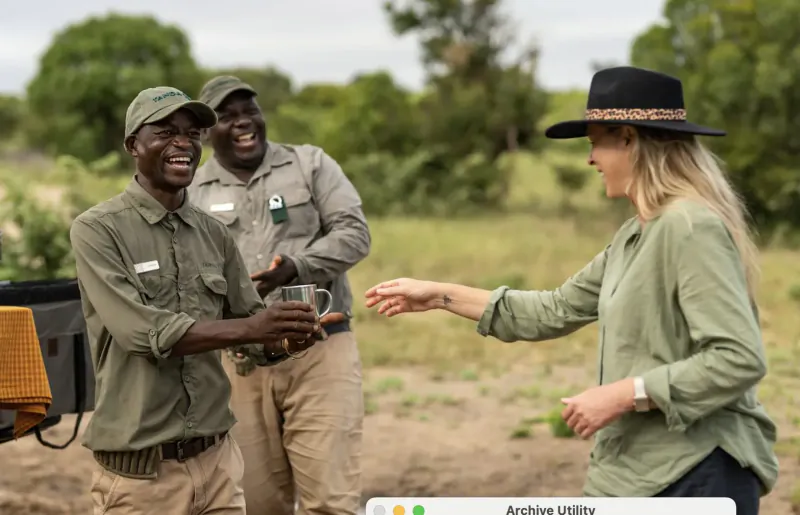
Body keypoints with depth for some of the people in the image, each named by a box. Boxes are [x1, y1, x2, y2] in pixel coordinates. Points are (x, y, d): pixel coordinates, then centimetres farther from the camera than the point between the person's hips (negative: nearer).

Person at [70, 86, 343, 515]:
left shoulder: (213, 234, 9)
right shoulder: (97, 230, -8)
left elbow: (249, 324, 10)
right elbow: (143, 330, -19)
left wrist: (286, 338, -12)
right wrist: (247, 328, -26)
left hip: (217, 459, 5)